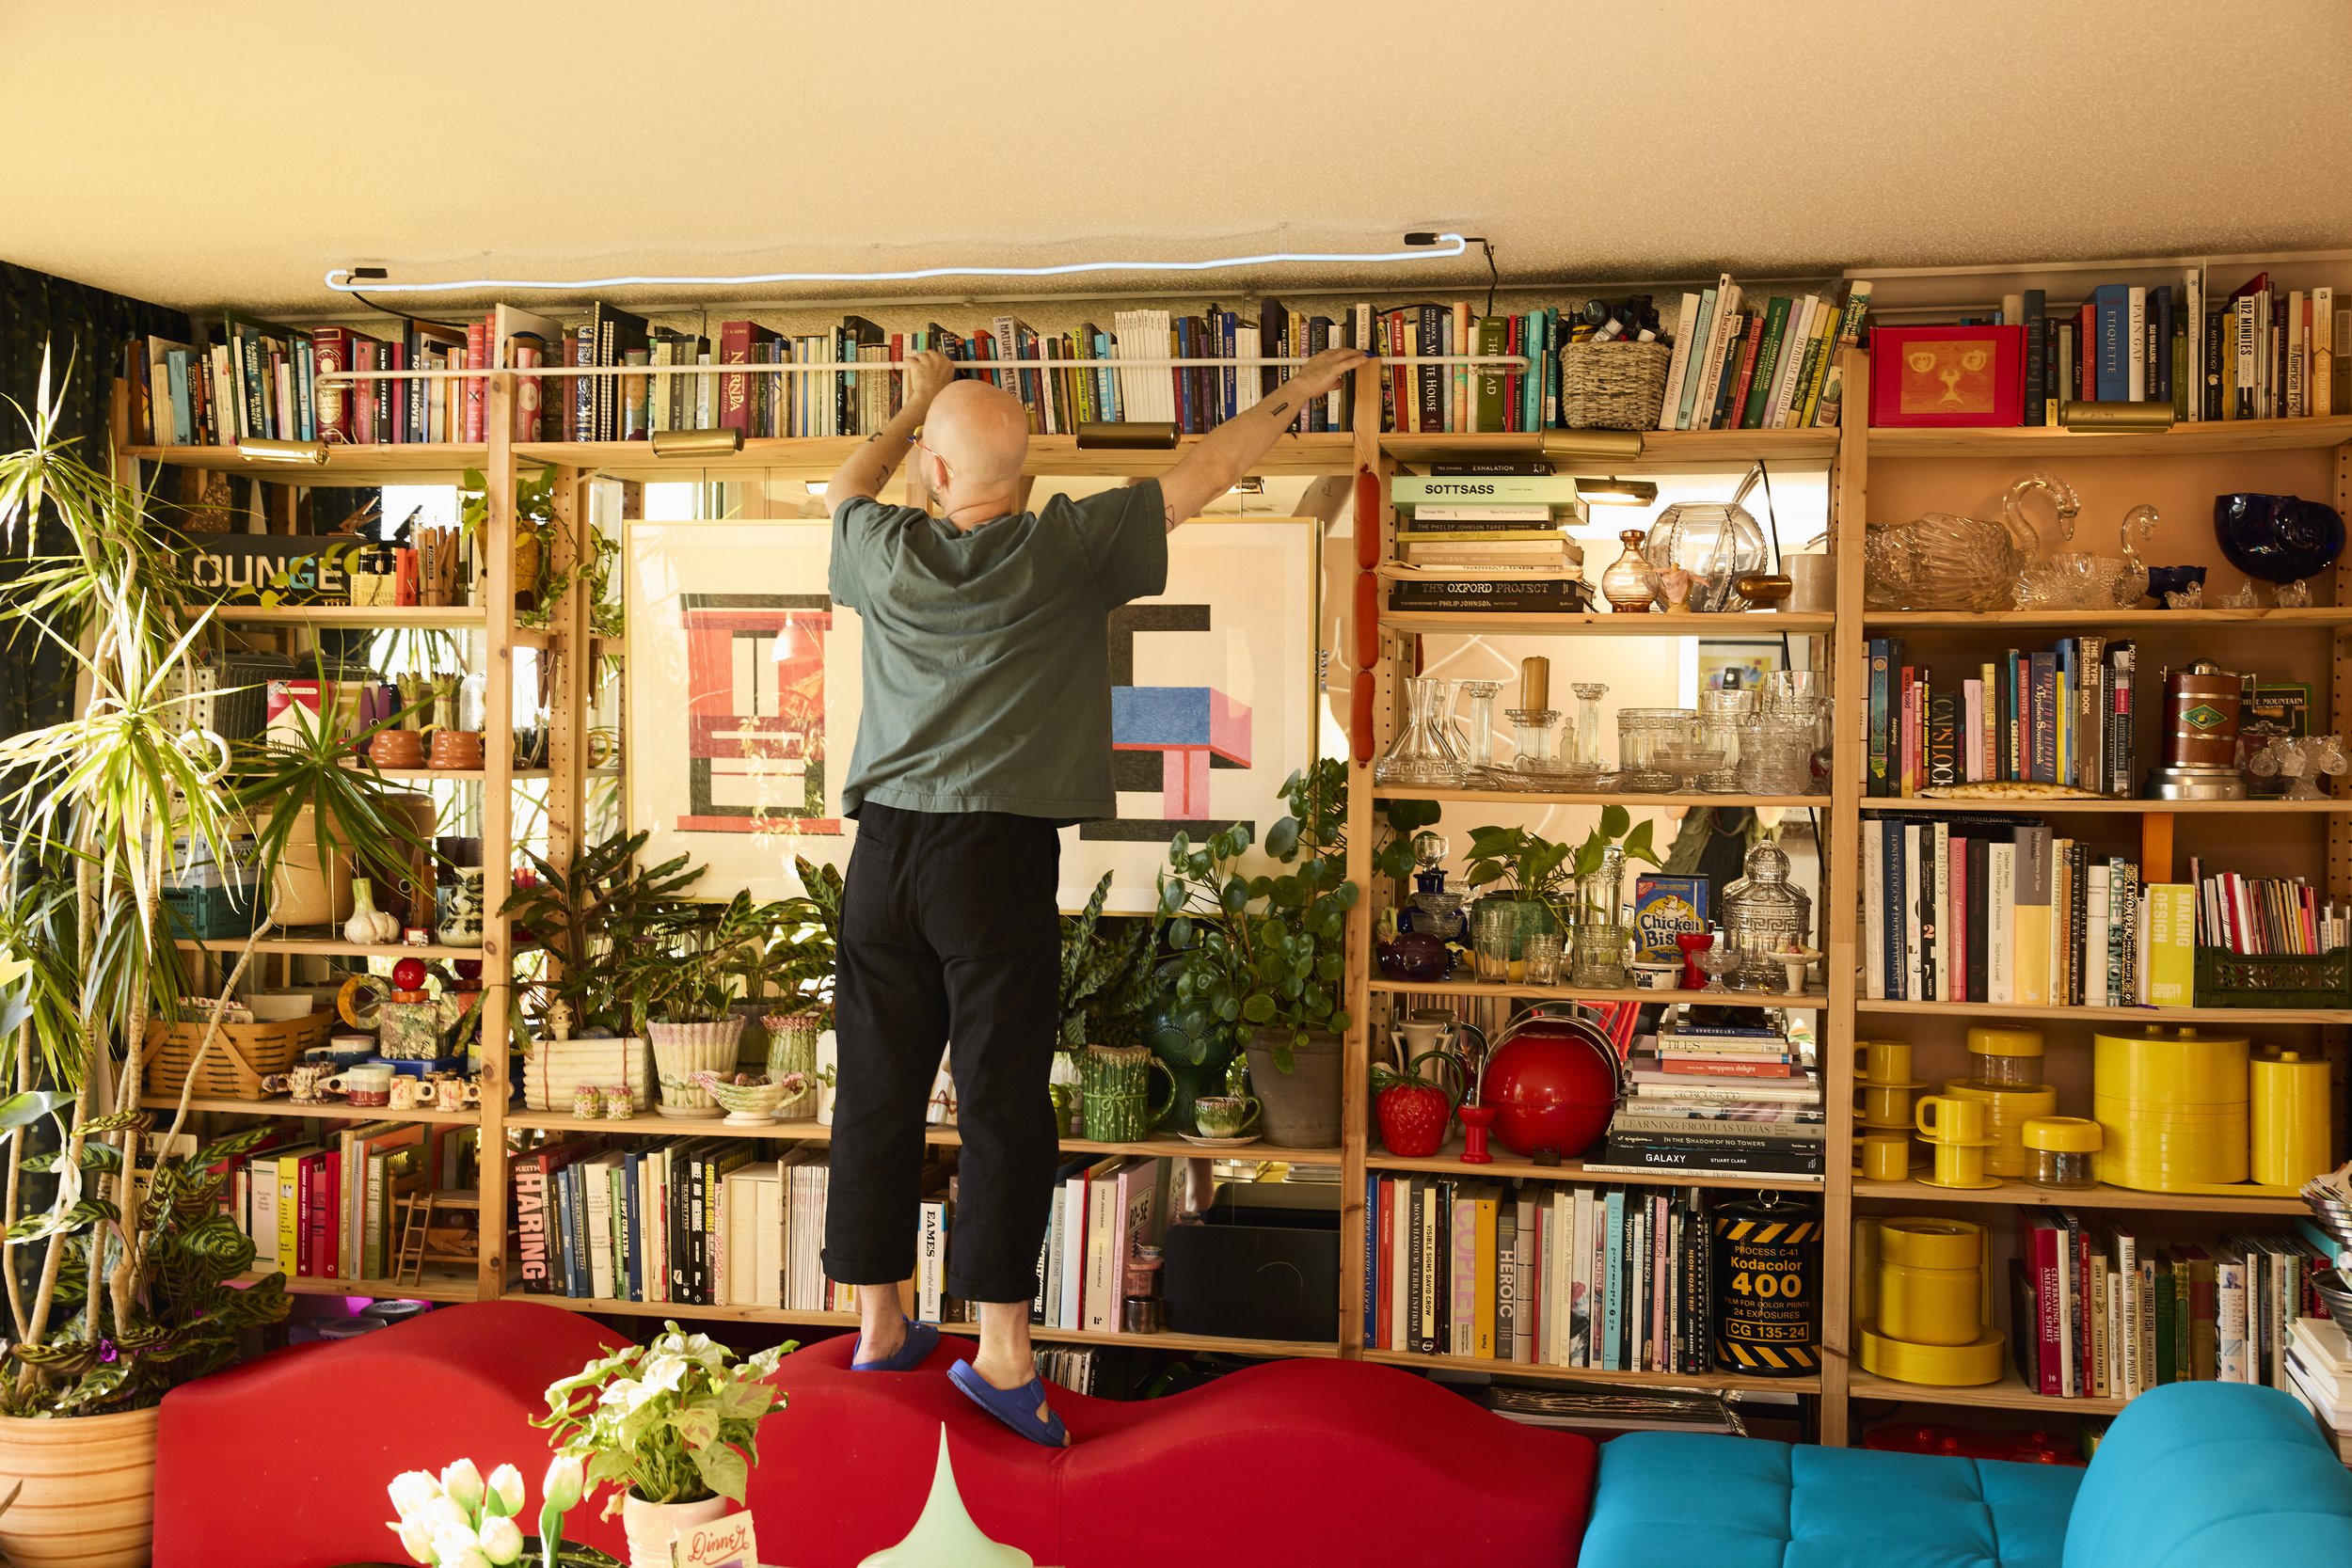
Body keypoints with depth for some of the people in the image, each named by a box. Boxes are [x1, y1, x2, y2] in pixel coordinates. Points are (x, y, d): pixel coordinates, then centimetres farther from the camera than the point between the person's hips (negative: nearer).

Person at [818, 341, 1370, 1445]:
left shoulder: (887, 555, 2)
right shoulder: (1069, 549, -6)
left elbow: (844, 490, 27)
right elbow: (1204, 473, 3)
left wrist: (914, 405, 40)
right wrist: (1297, 393, 17)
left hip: (884, 854, 4)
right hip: (999, 858, -4)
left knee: (877, 1095, 10)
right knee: (1003, 1104, 1)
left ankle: (879, 1328, 22)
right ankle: (1002, 1350, 4)